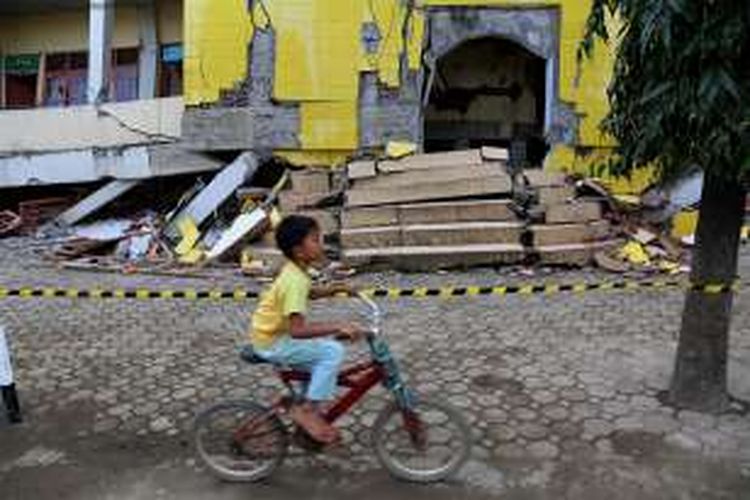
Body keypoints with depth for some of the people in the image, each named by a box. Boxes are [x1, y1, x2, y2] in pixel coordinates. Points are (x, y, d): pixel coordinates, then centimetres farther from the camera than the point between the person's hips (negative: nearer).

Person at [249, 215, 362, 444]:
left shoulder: (295, 271, 3)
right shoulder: (295, 281, -27)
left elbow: (310, 292, 26)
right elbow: (297, 330, -35)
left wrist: (335, 289, 11)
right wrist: (338, 326, -37)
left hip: (274, 332, 10)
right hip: (272, 343, -10)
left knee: (323, 341, 21)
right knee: (333, 351, -18)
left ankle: (305, 404, 27)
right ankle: (308, 410, -7)